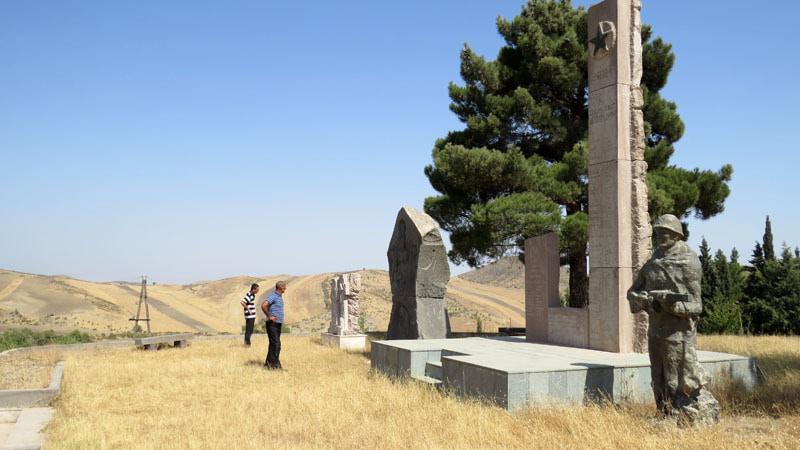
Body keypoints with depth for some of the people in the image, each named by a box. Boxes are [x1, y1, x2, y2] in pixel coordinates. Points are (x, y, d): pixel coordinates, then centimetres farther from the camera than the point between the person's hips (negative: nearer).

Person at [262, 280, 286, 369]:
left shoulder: (279, 296, 15)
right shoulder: (273, 296, -15)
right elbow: (263, 306, -27)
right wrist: (269, 316, -19)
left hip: (278, 324, 9)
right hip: (273, 324, -9)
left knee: (273, 344, 12)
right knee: (276, 344, -10)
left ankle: (268, 363, 18)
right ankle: (275, 364, -8)